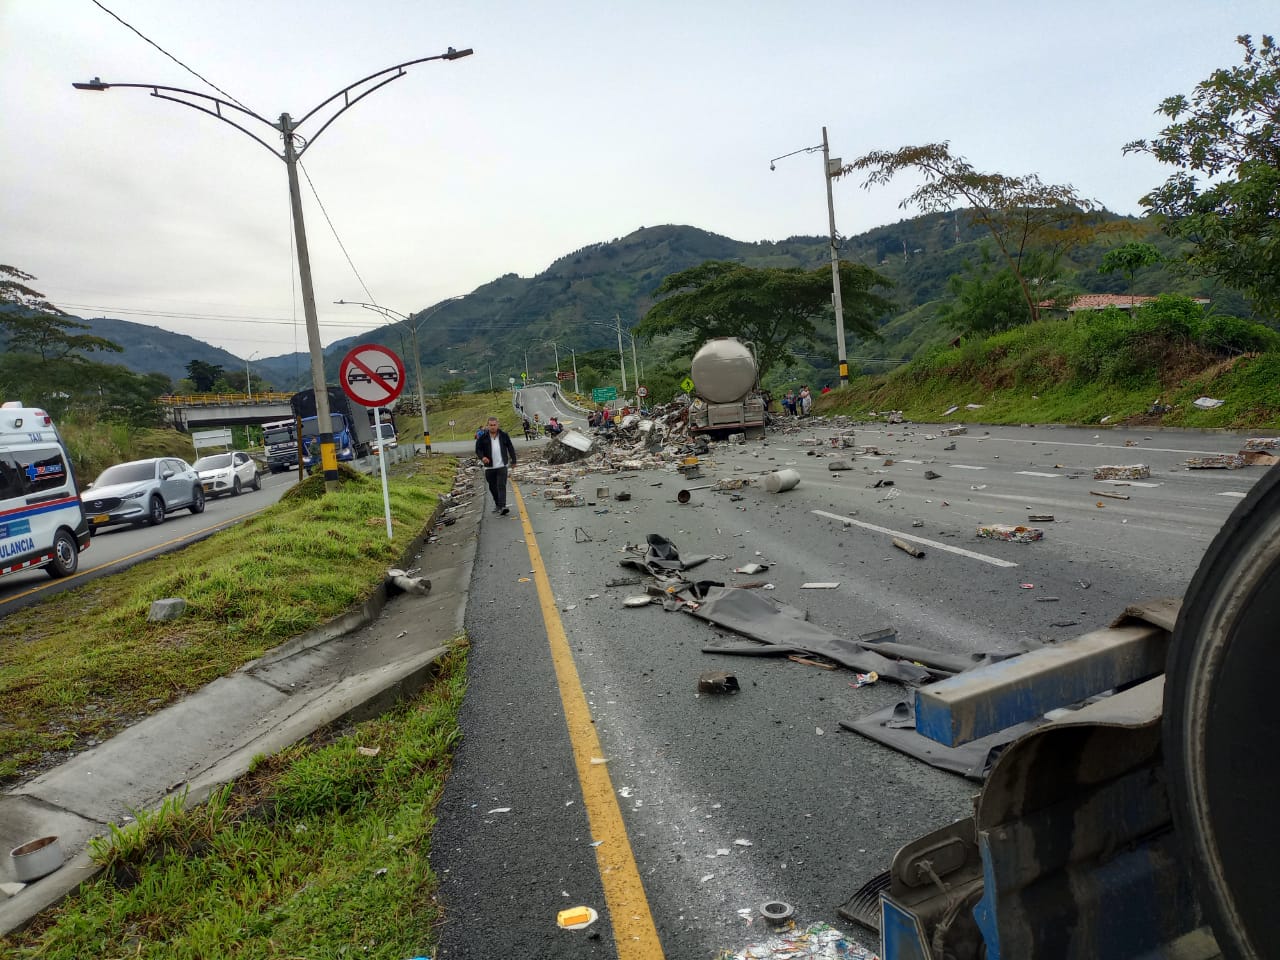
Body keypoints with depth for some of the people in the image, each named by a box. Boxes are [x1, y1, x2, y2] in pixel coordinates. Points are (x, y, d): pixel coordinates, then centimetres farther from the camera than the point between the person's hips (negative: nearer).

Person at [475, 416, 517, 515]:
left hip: (502, 465, -2)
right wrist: (482, 457, -18)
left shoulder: (503, 435, 3)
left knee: (501, 486, -13)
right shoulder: (483, 437, 1)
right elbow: (478, 449, 2)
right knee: (492, 487, 12)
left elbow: (510, 448, 11)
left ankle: (502, 507, -19)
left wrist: (513, 460, 13)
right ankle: (497, 504, 31)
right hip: (489, 467, 2)